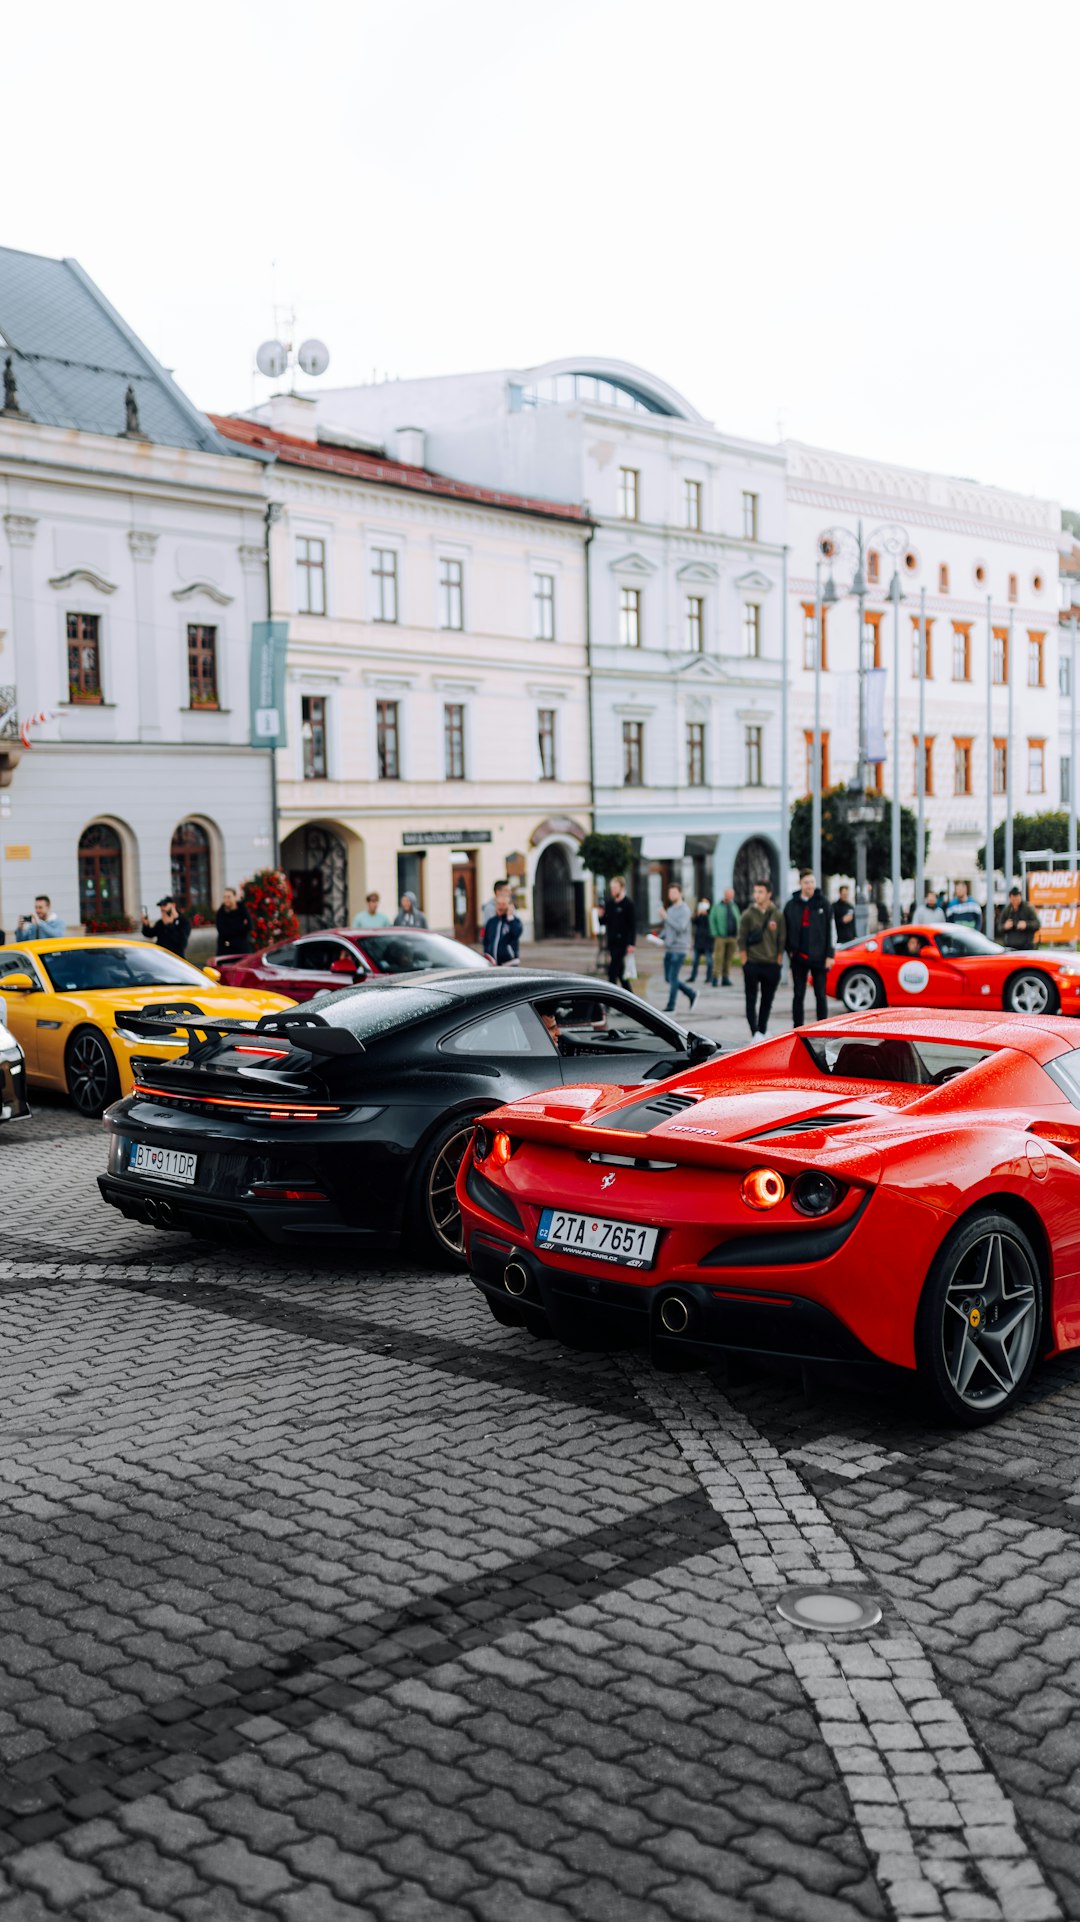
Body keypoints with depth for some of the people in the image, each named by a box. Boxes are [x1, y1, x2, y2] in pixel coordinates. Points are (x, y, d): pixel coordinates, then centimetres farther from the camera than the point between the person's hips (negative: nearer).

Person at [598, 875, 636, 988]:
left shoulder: (628, 904, -7)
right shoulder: (609, 903, 12)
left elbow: (633, 925, -11)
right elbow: (604, 922, 17)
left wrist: (631, 944, -18)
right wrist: (601, 916, -6)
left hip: (622, 943, -7)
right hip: (611, 942, 7)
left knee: (612, 972, -12)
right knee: (620, 971, 11)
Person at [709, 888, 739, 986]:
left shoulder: (734, 907, 15)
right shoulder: (717, 906, 2)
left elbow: (738, 922, 14)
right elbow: (712, 920, -1)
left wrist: (738, 936, 6)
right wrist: (715, 934, -8)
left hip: (732, 937, 4)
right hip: (721, 937, -4)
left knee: (729, 958, 5)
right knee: (718, 958, -9)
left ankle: (725, 978, 11)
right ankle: (715, 977, -8)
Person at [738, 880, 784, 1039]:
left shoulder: (778, 916, 3)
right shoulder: (748, 915, -1)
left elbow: (781, 941, 5)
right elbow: (742, 940, 0)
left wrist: (777, 963, 1)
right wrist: (745, 963, -5)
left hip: (771, 965, 2)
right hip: (752, 965, -1)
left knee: (767, 1001, 7)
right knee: (751, 1000, -4)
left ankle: (762, 1032, 17)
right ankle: (755, 1033, -6)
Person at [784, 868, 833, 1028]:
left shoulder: (823, 904, 1)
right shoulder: (791, 905, 4)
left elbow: (829, 930, 0)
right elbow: (786, 931, 9)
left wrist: (829, 955, -5)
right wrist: (790, 950, -2)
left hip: (818, 957, -1)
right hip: (799, 957, 1)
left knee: (820, 995, 3)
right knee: (798, 995, 7)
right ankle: (797, 1030, 13)